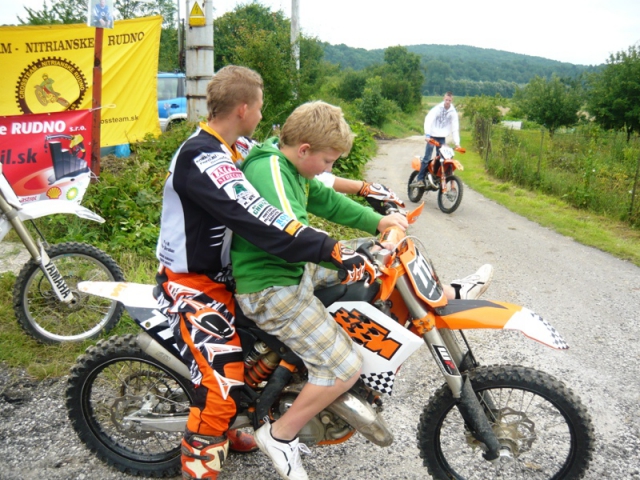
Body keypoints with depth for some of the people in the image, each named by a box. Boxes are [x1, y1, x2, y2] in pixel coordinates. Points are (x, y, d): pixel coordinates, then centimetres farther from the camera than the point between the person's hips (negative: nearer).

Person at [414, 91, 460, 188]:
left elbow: (455, 128, 3)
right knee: (427, 158, -11)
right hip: (432, 136, -4)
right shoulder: (437, 108, -7)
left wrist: (457, 142, -7)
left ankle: (434, 177, 10)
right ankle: (420, 179, -10)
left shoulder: (453, 112, 3)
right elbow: (428, 120, -18)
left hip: (442, 137, 4)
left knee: (439, 158, 1)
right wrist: (427, 134, -31)